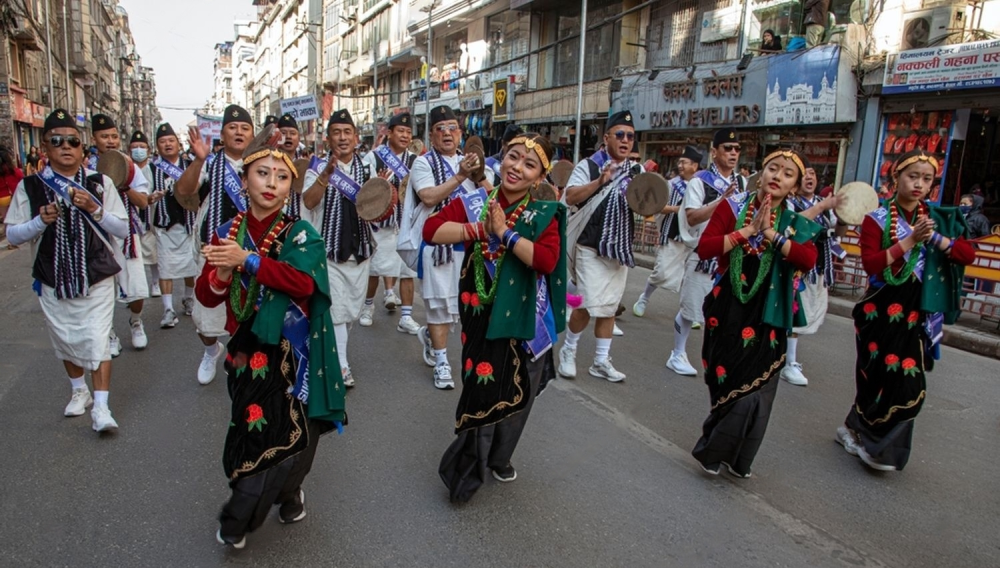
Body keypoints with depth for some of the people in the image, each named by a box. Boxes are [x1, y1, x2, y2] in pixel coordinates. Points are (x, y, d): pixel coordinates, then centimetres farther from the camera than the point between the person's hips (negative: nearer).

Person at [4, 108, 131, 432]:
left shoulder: (100, 183, -3)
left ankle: (100, 406, 1)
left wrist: (94, 209, -19)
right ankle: (79, 391, 39)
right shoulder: (30, 186, -2)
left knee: (97, 342, -6)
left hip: (97, 280, -2)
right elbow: (12, 235, -1)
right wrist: (41, 220, -19)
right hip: (53, 283, 2)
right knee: (66, 342, 17)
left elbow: (123, 229, -4)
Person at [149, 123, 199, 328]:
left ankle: (189, 300, 30)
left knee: (191, 264, 10)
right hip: (164, 224, -1)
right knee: (165, 267, -2)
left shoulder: (190, 165, 5)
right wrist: (151, 197, -20)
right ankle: (168, 310, 2)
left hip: (188, 222, 1)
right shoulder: (153, 168, 2)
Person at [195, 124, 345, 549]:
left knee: (287, 431, 3)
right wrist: (222, 272, -19)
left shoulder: (300, 234, -6)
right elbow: (206, 297, 2)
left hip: (292, 352, -2)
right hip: (248, 352, 3)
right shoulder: (227, 233, 4)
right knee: (253, 429, 6)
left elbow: (304, 282, -24)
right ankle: (288, 493, 34)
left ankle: (237, 519, 27)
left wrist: (246, 260, -28)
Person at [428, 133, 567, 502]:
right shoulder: (474, 203, -2)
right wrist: (480, 229, -20)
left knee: (517, 393, 15)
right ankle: (467, 468, 18)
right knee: (482, 389, -4)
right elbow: (431, 229, -15)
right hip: (483, 316, -2)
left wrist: (505, 232, -20)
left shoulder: (544, 215, -2)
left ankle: (499, 457, 41)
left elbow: (546, 260, -19)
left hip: (525, 320, 2)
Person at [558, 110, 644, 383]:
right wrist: (600, 181, -26)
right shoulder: (588, 165, -3)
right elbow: (570, 197, -16)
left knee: (609, 306, 9)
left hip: (620, 248, 5)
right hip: (591, 247, -5)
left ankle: (601, 361, 19)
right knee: (590, 304, -9)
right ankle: (568, 349, 15)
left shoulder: (637, 171, 11)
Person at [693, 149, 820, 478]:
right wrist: (747, 230, -16)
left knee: (757, 386, 2)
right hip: (730, 310, -2)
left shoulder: (795, 224, 4)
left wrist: (770, 233, -20)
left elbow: (808, 260, -16)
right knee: (730, 383, 2)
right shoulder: (732, 207, -1)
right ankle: (718, 449, 22)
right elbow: (704, 249, -13)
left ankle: (728, 454, 22)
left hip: (767, 315, 2)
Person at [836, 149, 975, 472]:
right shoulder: (877, 219, -4)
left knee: (908, 383, 2)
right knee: (883, 378, -2)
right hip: (882, 310, -4)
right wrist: (910, 240, -20)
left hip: (917, 313, 4)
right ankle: (877, 444, 18)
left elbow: (968, 254, -1)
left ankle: (857, 430, 20)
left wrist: (934, 238, -15)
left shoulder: (938, 218, 9)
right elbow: (870, 263, -15)